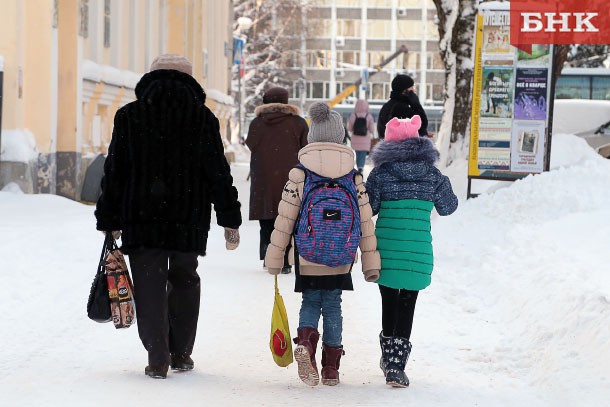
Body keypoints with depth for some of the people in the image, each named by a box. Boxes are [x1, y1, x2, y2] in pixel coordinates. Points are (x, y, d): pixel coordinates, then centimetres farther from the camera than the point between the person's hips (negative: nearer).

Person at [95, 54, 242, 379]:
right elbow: (218, 173, 1)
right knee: (184, 280, 17)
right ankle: (181, 354, 22)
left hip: (140, 218, -1)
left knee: (149, 285, 2)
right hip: (189, 218, 1)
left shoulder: (128, 116, 2)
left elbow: (114, 172, 2)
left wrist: (109, 220, 7)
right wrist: (230, 219, 6)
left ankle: (157, 359, -4)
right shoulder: (203, 118, 1)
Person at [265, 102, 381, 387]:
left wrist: (275, 258, 2)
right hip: (341, 260, 1)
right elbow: (365, 222, 0)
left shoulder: (300, 173, -7)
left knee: (310, 302, 13)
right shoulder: (354, 177, -1)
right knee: (332, 306, 12)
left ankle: (305, 340, -17)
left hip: (308, 258, -1)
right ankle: (331, 368, 12)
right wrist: (371, 264, 6)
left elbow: (285, 219, -6)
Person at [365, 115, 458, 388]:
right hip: (419, 251, 0)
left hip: (386, 249, 0)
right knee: (407, 305, 3)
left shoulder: (381, 173, -5)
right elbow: (448, 207, 11)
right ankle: (397, 366, -4)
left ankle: (389, 357, 29)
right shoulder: (432, 174, 0)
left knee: (389, 303, 15)